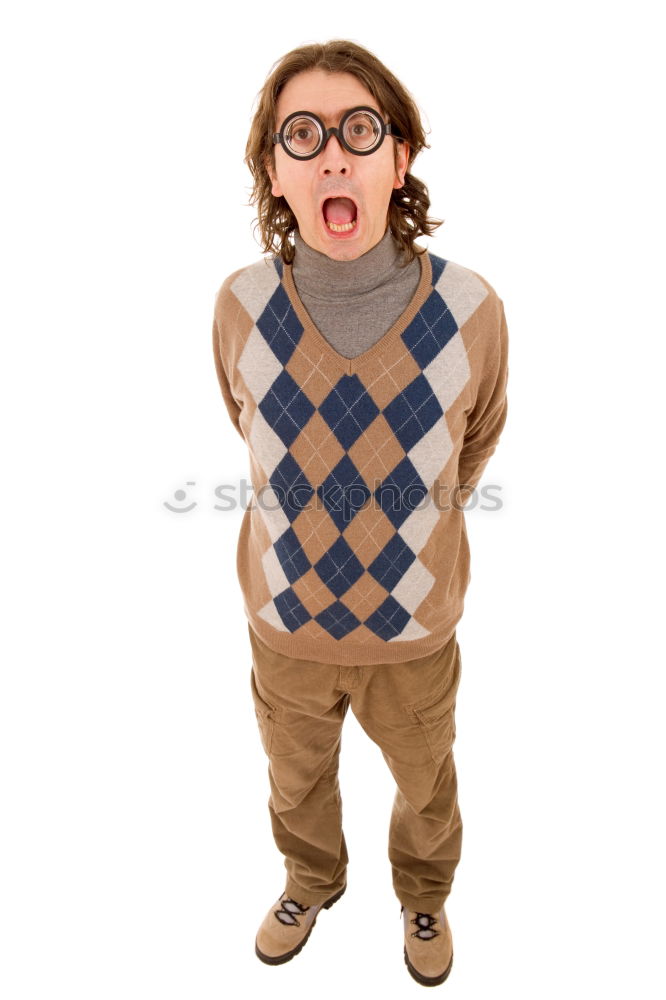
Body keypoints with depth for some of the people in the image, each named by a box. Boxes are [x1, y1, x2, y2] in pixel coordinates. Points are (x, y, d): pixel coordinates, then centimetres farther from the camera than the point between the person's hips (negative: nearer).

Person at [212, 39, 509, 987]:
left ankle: (424, 893, 62)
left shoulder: (471, 310, -22)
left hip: (414, 626, 0)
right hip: (286, 622, 1)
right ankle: (312, 881, 63)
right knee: (297, 780, 28)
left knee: (426, 786, 27)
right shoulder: (241, 307, -19)